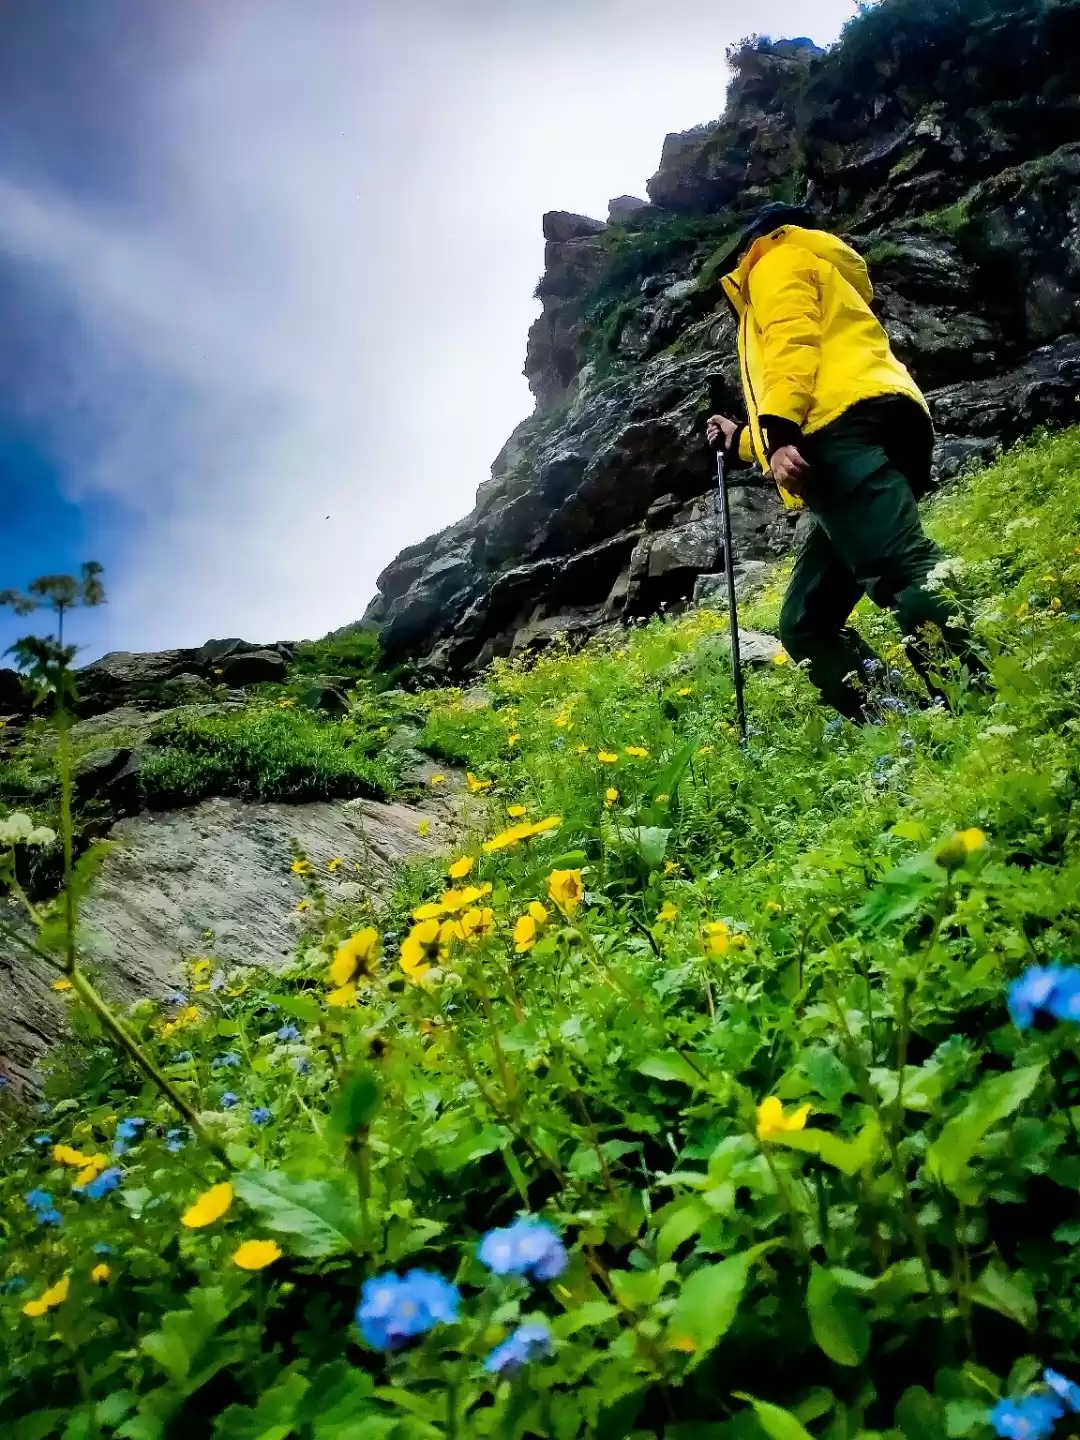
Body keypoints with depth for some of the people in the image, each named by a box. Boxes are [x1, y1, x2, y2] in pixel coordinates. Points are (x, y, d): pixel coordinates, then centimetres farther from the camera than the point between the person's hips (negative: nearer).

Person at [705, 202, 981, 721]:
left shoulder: (779, 260, 19)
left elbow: (791, 340, -4)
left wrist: (780, 433, -19)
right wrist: (742, 439, 58)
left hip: (848, 428, -9)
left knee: (901, 570, -29)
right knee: (805, 624, 4)